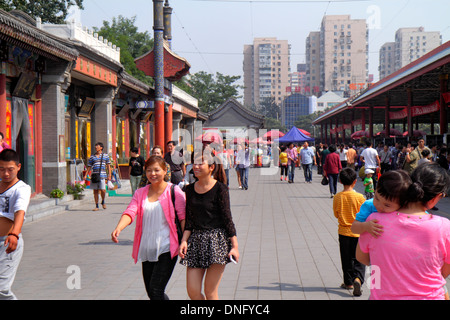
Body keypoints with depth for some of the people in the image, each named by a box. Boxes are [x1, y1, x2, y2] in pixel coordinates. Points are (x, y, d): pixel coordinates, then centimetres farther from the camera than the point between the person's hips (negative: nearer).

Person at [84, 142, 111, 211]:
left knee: (103, 190, -11)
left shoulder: (105, 156, 10)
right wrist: (85, 175, 5)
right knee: (95, 191, 3)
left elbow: (108, 166, 8)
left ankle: (103, 202, 17)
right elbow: (89, 167, 14)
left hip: (102, 175, -2)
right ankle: (96, 206, 10)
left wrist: (109, 175, -1)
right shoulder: (92, 157, 13)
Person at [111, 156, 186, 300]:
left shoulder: (174, 191, -2)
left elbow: (183, 217, -5)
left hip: (166, 249, -5)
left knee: (156, 289, -14)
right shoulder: (140, 193, 10)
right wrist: (118, 229, -24)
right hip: (147, 249, 5)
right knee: (151, 292, 12)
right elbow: (130, 212, -5)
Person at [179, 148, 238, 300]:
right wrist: (184, 240, -3)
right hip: (196, 241, 5)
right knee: (192, 291, 1)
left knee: (210, 292, -1)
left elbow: (227, 218, -6)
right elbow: (189, 220, 10)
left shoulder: (220, 189, -6)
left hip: (217, 241, -5)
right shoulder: (190, 189, 8)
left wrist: (235, 246, -9)